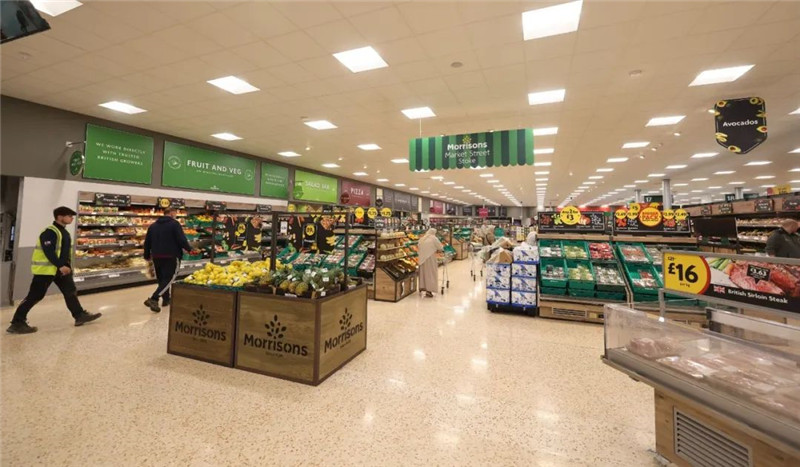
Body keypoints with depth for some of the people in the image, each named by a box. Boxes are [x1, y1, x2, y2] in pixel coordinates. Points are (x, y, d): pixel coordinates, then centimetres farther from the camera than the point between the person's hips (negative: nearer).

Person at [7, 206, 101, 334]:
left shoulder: (64, 232, 12)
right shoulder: (50, 232, -18)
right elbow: (49, 252, -24)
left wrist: (67, 265, 13)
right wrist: (60, 266, -26)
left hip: (61, 269, 10)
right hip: (45, 269, -10)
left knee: (70, 292, 12)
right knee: (35, 296, -3)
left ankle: (80, 315, 19)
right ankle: (17, 323, 9)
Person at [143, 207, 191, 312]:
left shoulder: (153, 225, 12)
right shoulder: (175, 224, -8)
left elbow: (147, 242, 14)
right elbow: (182, 239, -16)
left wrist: (147, 256, 25)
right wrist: (189, 249, -1)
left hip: (156, 257, 7)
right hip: (171, 257, -7)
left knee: (162, 278, 18)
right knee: (169, 279, -3)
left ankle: (166, 299, 27)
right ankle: (154, 299, -18)